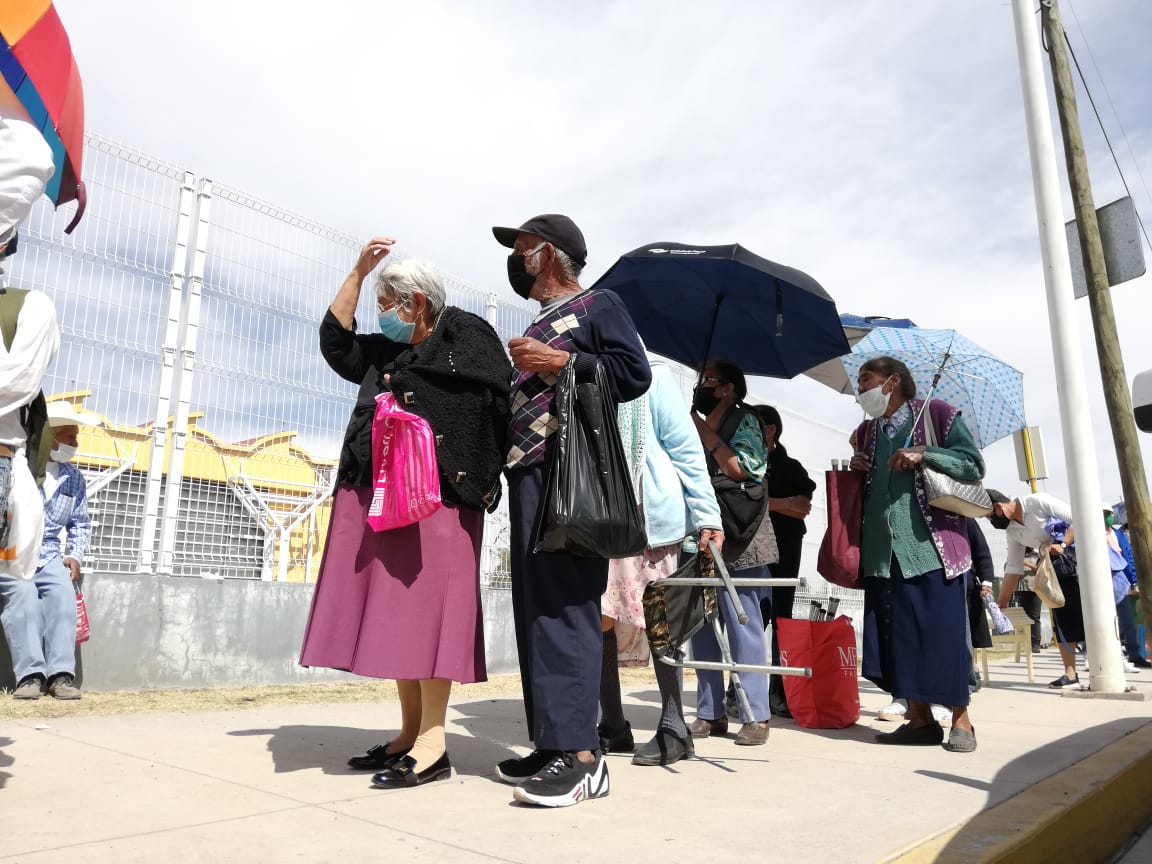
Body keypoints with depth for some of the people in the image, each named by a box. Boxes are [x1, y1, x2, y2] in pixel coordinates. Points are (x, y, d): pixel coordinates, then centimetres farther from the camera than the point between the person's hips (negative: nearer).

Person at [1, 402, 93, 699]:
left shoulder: (75, 478, 15)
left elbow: (80, 523, 20)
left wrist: (75, 556, 4)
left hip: (48, 556, 3)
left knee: (63, 592, -27)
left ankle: (61, 675, -32)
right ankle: (30, 675, -34)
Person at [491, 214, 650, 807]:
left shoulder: (597, 305, 5)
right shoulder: (538, 326, 29)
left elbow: (635, 373, -10)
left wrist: (559, 362, -10)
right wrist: (519, 372, 14)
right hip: (528, 475, 9)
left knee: (564, 606, -13)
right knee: (534, 608, 6)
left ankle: (580, 754, -10)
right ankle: (551, 743, 13)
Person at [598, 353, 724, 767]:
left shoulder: (649, 374, -4)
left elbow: (685, 447, -6)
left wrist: (707, 515, -10)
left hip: (650, 516, -5)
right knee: (597, 620, 5)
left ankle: (674, 731, 16)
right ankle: (613, 727, 21)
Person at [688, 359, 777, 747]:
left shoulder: (745, 421, 1)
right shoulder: (696, 427, 19)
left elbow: (743, 471, -14)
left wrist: (706, 434, -11)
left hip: (736, 542, -6)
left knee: (744, 626, -5)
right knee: (702, 629, 7)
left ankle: (756, 716, 1)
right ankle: (709, 713, 15)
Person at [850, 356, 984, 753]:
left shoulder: (936, 413, 2)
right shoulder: (866, 432, 18)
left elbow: (974, 465, -4)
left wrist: (923, 454, -16)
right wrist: (857, 470, 5)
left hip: (933, 546, -5)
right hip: (884, 551, 5)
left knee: (943, 631, -2)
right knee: (897, 635, 4)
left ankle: (960, 719, 11)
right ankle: (920, 718, 14)